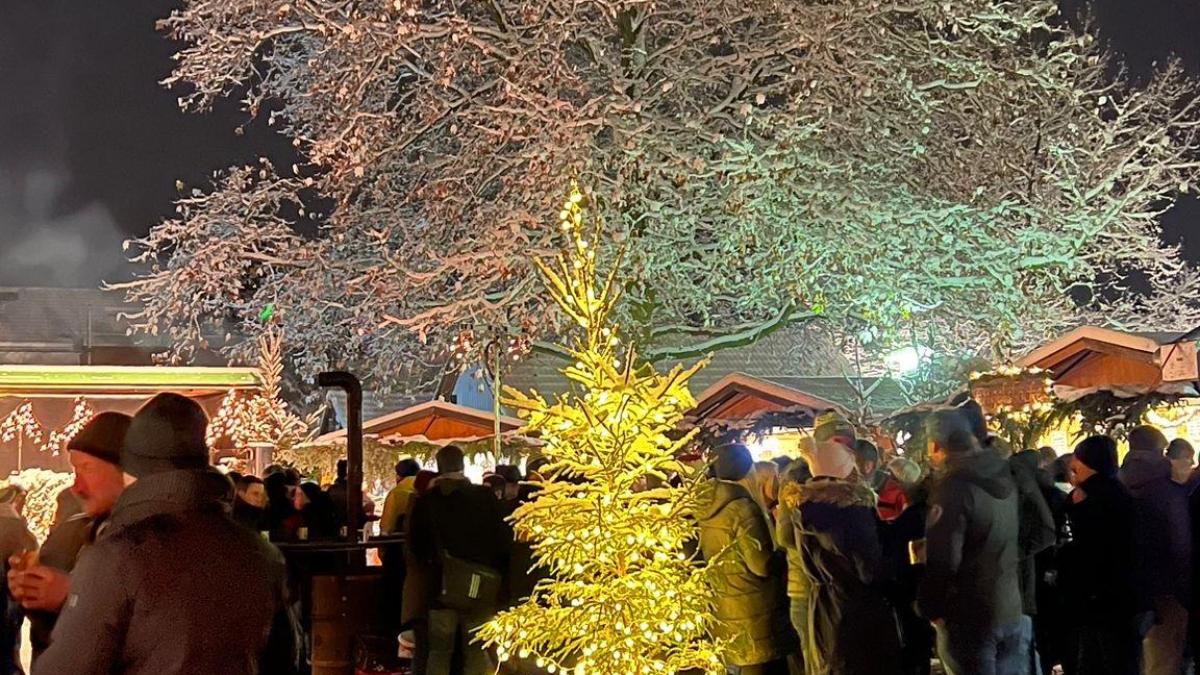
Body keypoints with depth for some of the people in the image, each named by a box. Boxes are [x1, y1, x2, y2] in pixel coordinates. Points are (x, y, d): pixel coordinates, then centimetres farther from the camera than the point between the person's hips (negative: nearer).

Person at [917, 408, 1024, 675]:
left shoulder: (954, 486, -20)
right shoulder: (1003, 475, 7)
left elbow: (942, 558, -24)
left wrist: (930, 608, -11)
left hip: (969, 617, -8)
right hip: (1011, 610, 8)